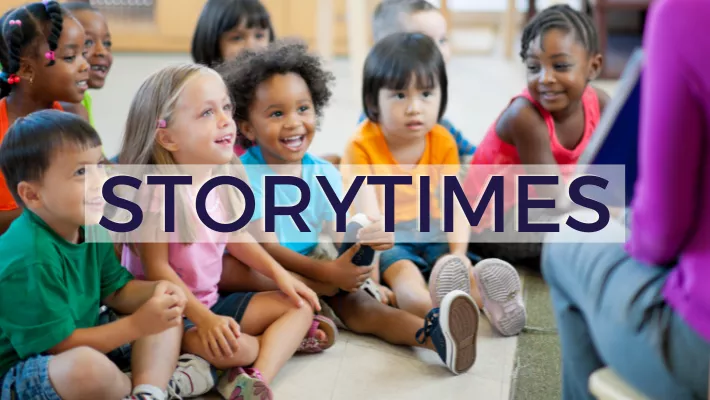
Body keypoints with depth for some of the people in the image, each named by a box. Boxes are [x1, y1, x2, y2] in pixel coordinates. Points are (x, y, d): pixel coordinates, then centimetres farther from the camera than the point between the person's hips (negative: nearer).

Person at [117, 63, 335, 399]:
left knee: (299, 306, 3)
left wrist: (279, 274, 8)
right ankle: (285, 338, 1)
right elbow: (157, 269, -22)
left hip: (212, 301, 9)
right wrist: (203, 318, -27)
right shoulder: (158, 193, -23)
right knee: (228, 347, -33)